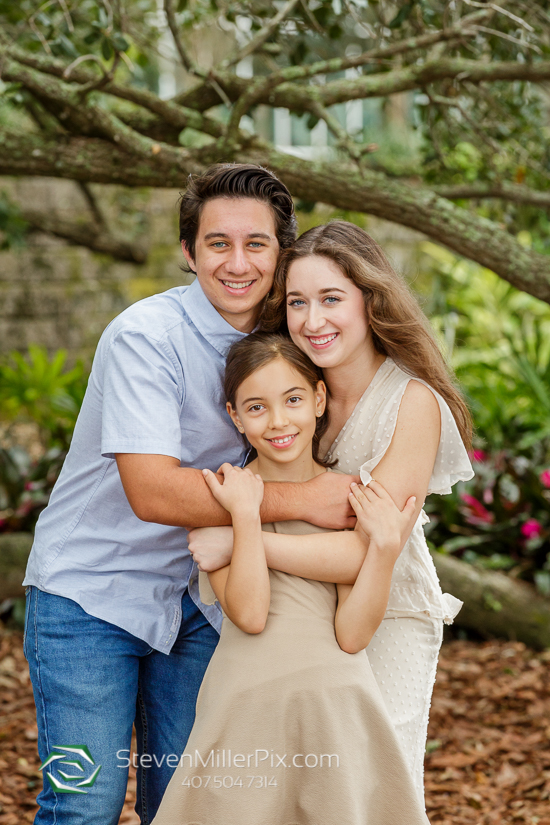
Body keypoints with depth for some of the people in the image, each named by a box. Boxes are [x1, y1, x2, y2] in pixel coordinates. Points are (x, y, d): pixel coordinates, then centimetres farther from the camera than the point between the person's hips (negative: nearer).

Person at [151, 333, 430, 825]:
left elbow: (351, 634, -5)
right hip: (244, 710, -1)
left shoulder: (356, 499, 1)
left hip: (336, 707, 1)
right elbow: (249, 615, -13)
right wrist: (246, 514, -16)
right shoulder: (218, 495, -1)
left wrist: (386, 545, -15)